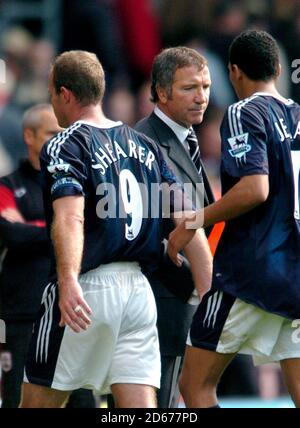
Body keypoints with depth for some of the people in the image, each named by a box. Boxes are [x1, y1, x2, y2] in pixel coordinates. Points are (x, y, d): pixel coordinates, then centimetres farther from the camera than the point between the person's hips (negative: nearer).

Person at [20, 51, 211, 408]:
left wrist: (69, 281, -35)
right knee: (140, 407, 0)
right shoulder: (144, 145, 16)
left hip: (89, 287, -6)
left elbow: (70, 218, -22)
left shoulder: (64, 147, -4)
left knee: (38, 402, 7)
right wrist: (208, 287, 9)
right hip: (138, 288, 6)